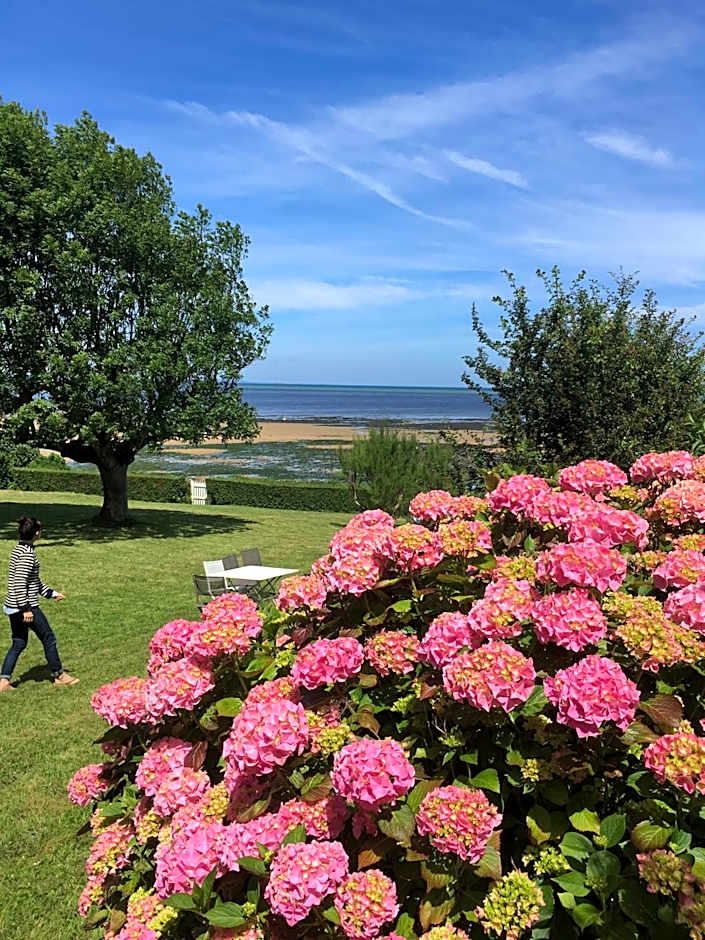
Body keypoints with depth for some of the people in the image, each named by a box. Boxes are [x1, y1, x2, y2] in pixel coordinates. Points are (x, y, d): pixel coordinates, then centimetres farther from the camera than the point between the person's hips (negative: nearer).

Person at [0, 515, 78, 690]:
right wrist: (26, 609, -23)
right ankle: (59, 675, 18)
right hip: (25, 606, -9)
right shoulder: (28, 554, -19)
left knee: (18, 643, 16)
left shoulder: (18, 549, 11)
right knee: (49, 639, 6)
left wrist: (51, 593, 23)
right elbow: (20, 582, -25)